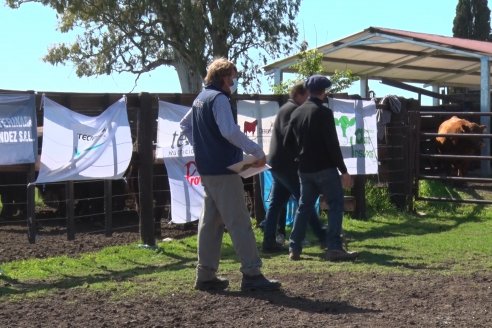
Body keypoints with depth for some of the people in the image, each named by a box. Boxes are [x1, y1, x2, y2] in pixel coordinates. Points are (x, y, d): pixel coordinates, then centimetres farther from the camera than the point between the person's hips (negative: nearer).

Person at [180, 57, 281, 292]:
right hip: (223, 170, -10)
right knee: (239, 221, -7)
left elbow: (184, 125, 28)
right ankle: (252, 274, -6)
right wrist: (257, 151, -21)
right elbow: (230, 131, -25)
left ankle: (206, 275, 15)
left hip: (207, 169, 10)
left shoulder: (200, 99, 16)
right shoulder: (219, 98, -13)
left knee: (211, 221, 12)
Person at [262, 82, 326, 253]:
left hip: (277, 163, 10)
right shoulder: (292, 109, -11)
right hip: (286, 164, -10)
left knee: (276, 203, 7)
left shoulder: (286, 109, 21)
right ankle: (323, 237, 0)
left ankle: (269, 241, 6)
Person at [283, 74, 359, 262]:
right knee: (336, 205, 0)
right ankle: (334, 248, -7)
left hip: (305, 169, 7)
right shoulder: (324, 113, -12)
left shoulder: (297, 112, 9)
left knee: (304, 206, 13)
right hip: (325, 168, -7)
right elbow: (333, 144, -15)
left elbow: (287, 142, 12)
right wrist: (343, 171, -12)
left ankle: (294, 248, 10)